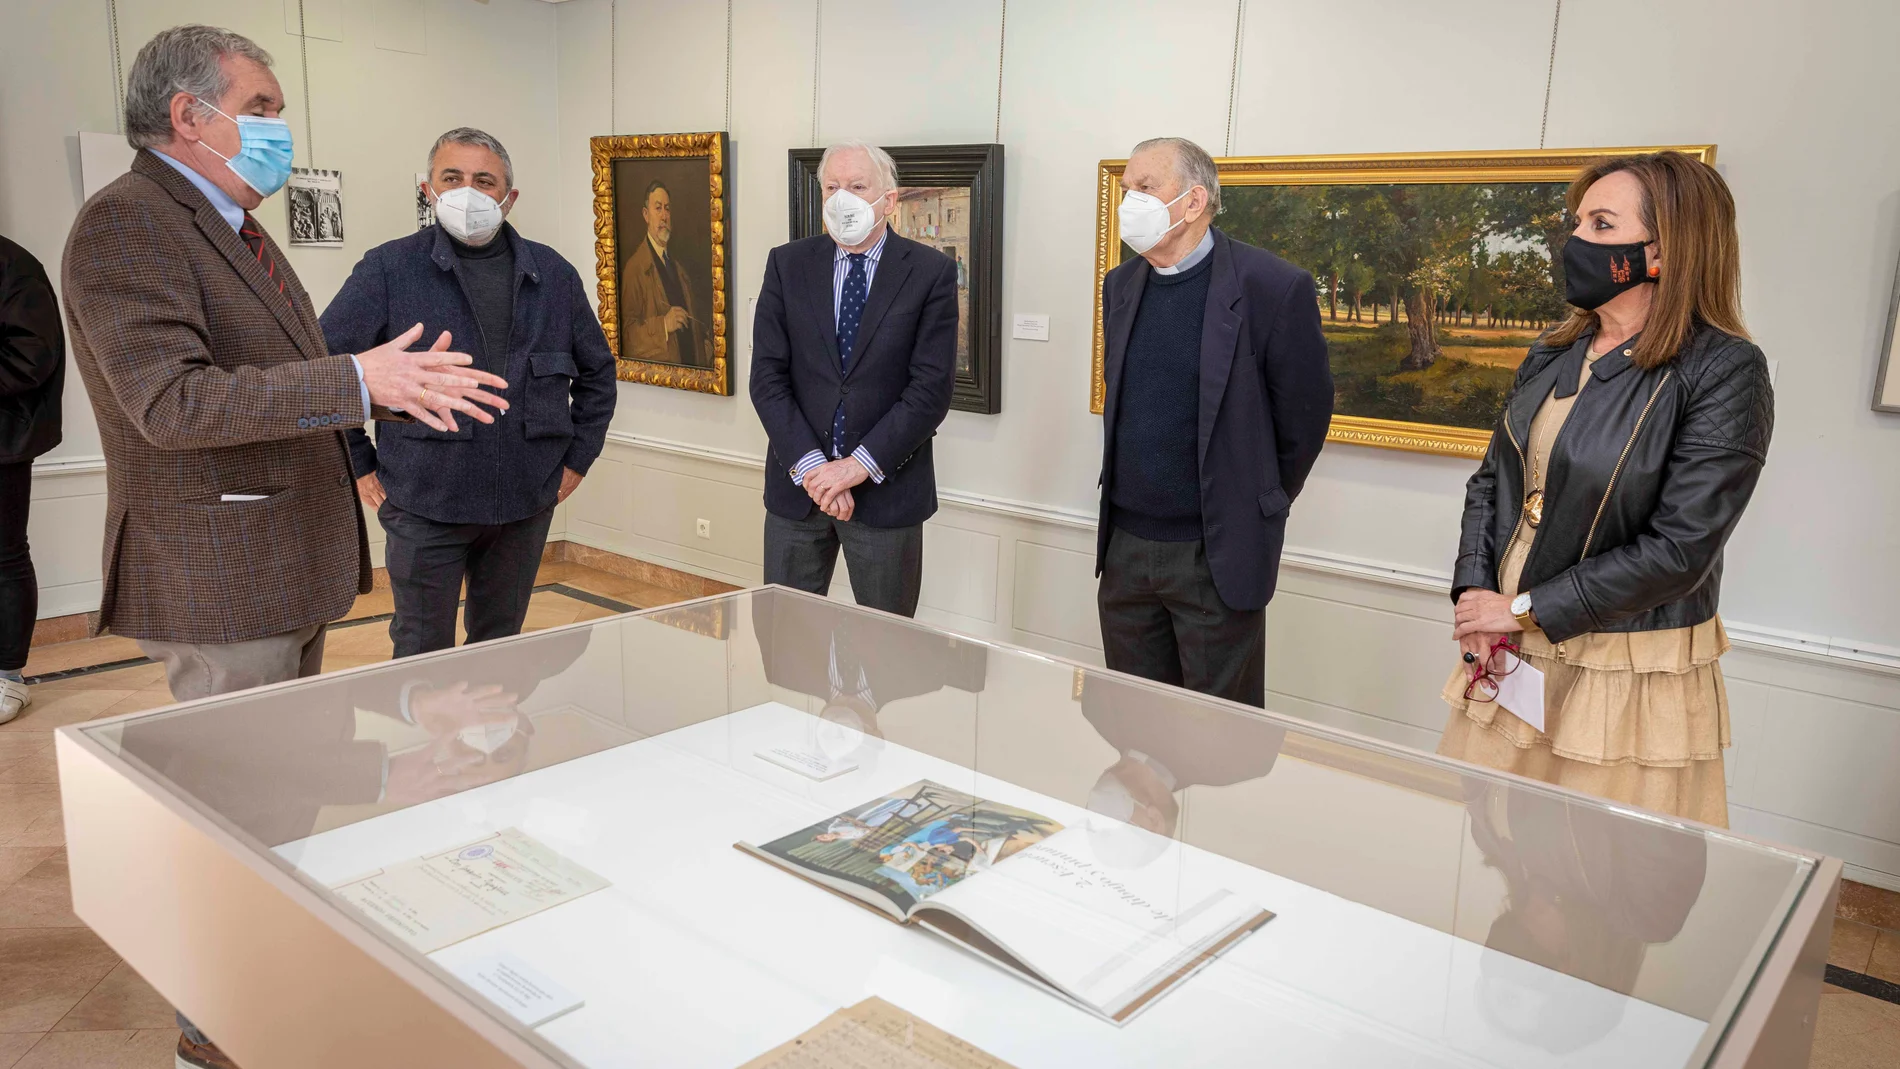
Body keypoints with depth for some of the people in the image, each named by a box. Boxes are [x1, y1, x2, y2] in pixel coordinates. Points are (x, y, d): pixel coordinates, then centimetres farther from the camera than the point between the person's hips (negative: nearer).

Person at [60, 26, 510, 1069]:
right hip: (217, 582, -10)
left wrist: (398, 383, 10)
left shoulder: (238, 230, 16)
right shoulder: (126, 223, -16)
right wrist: (358, 380, -30)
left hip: (288, 571, 10)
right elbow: (172, 400, -27)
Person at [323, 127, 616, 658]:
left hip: (527, 506, 3)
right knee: (423, 655, 7)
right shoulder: (388, 269, -4)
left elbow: (597, 371, 17)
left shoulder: (553, 275, 7)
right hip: (425, 506, -3)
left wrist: (577, 457, 11)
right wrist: (358, 466, -2)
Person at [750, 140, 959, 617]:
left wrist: (860, 464, -15)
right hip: (797, 484, 2)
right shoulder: (787, 264, 3)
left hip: (887, 488, -2)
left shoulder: (931, 272, -3)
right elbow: (767, 376, -2)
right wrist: (811, 466, -13)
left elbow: (933, 386, -9)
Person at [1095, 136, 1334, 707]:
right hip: (1125, 547, 6)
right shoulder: (1121, 285, 7)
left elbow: (1304, 415, -4)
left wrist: (1260, 507, 6)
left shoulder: (1273, 287, -12)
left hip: (1217, 554, -5)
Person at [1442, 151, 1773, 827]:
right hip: (1507, 655, 6)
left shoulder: (1725, 372, -12)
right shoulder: (1552, 357, 8)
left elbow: (1679, 548, -18)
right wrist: (1474, 598, -4)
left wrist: (1523, 610, -15)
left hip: (1626, 677, -5)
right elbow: (1491, 482, 11)